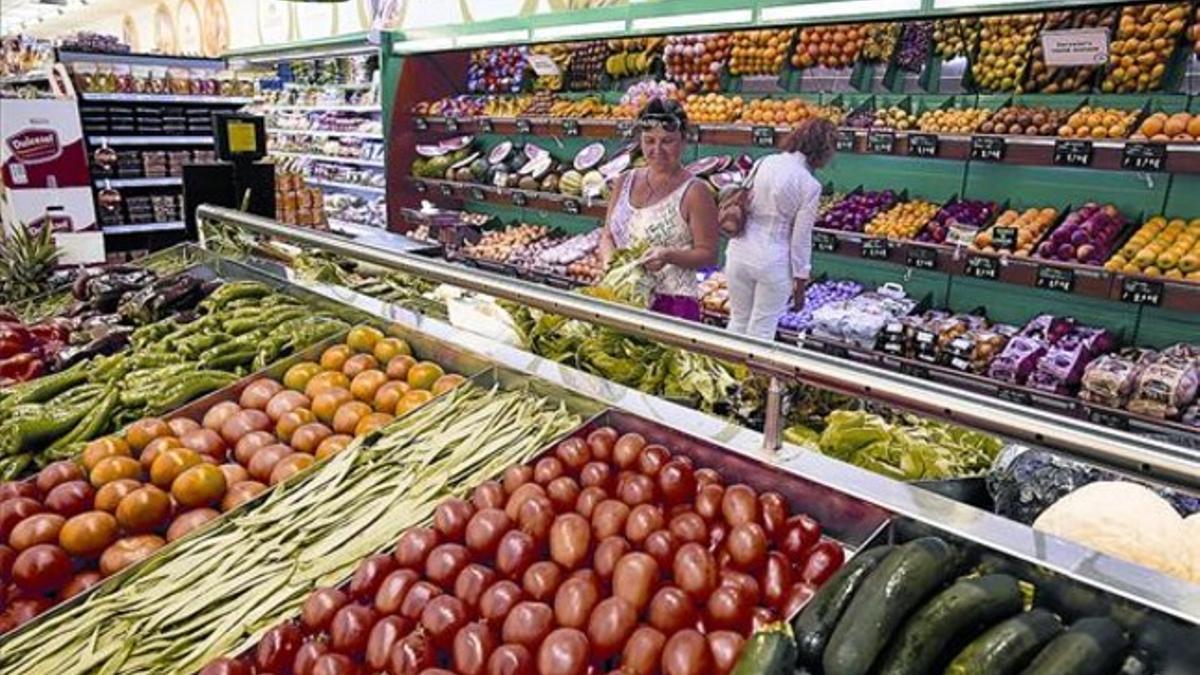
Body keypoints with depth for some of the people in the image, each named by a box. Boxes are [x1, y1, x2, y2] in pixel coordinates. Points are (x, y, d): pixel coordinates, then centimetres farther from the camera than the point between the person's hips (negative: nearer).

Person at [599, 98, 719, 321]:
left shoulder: (694, 192, -8)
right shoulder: (625, 183, 9)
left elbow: (708, 254, -7)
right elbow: (607, 235, 14)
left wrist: (669, 256, -24)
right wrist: (609, 258, -8)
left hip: (673, 303, -5)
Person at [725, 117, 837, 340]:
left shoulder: (763, 163, 1)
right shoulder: (809, 185, -12)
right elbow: (801, 239, -9)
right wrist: (800, 285, -1)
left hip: (740, 252, 5)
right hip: (773, 261, -4)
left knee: (738, 322, 20)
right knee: (762, 331, 11)